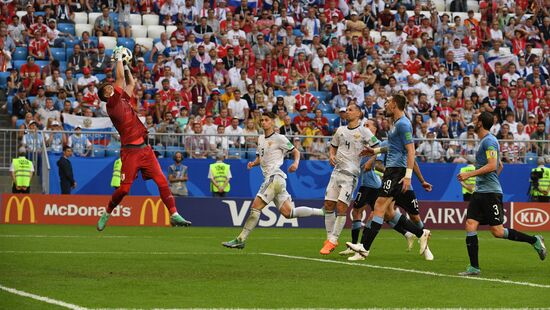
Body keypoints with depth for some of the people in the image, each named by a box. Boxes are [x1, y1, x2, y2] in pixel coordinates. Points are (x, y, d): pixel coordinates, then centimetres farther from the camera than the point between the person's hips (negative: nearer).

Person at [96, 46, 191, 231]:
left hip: (144, 148, 7)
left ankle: (174, 215, -8)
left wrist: (126, 67, 24)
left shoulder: (124, 100, 17)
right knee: (124, 189, -4)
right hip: (130, 151, -7)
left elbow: (130, 83, 29)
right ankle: (107, 214, 19)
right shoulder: (112, 104, -5)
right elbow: (121, 80, -7)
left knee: (162, 181, -4)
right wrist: (118, 58, 1)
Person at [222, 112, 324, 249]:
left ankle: (240, 240, -12)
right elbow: (260, 158, 29)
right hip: (269, 178, 9)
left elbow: (295, 151, 4)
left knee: (256, 207, -13)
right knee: (288, 213, 6)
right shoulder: (261, 139, 20)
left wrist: (296, 163, -16)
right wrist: (253, 163, 7)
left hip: (275, 176, -9)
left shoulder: (279, 138, -3)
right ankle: (321, 212, 15)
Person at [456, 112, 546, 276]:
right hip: (479, 192, 9)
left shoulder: (489, 141, -12)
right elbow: (500, 166, 28)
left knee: (497, 231, -8)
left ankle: (534, 240, 9)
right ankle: (474, 267, -4)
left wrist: (469, 174, -21)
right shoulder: (485, 141, 19)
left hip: (491, 193, -9)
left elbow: (492, 166, -23)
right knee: (470, 225, -3)